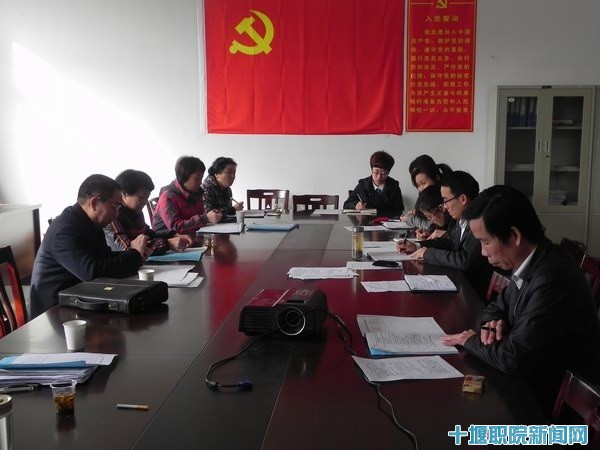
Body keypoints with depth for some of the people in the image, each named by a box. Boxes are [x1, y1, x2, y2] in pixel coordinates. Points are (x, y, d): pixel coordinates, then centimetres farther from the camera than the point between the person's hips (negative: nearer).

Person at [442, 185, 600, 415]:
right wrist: (493, 323, -8)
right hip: (534, 377, 7)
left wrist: (471, 341, -10)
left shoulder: (552, 279, -30)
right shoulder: (530, 264, -1)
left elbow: (513, 358, -28)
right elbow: (498, 306, 15)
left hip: (557, 399, -7)